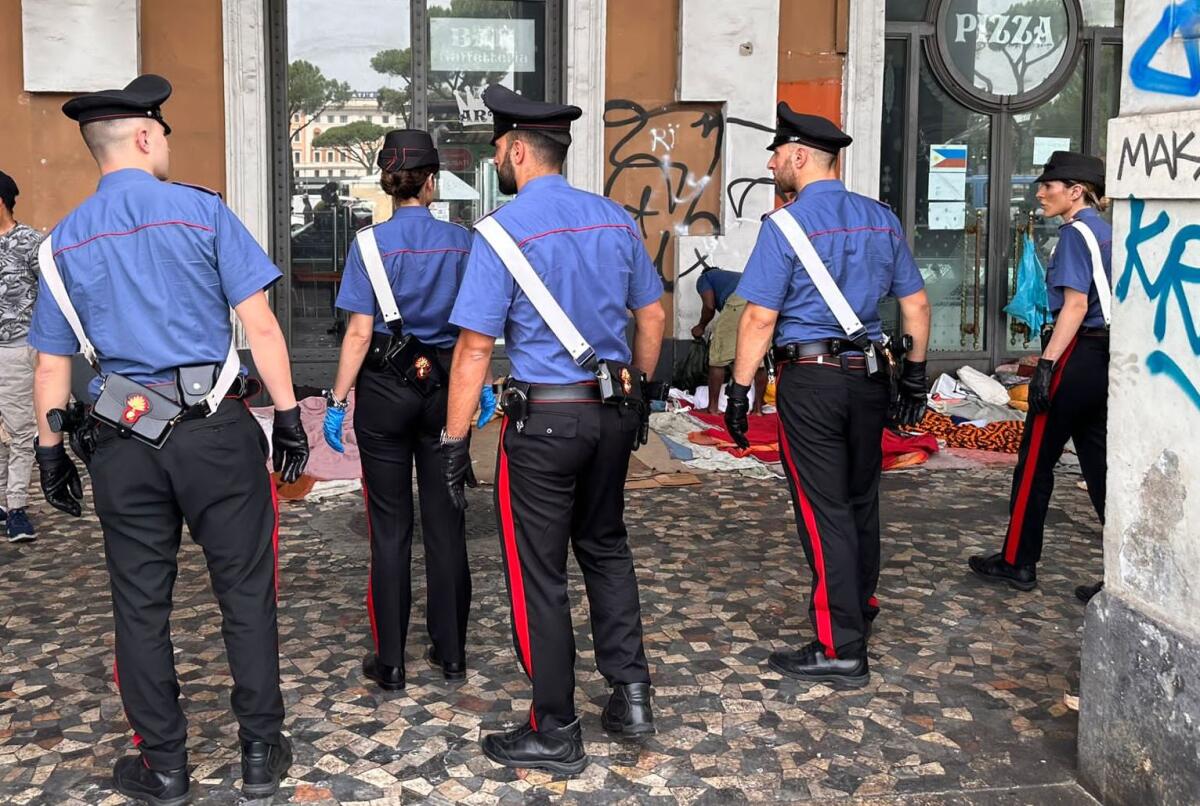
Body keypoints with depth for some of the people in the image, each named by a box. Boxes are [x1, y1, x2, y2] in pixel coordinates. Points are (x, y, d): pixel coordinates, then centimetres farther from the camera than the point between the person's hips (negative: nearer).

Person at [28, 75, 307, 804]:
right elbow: (260, 325, -7)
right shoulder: (202, 212, -3)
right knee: (246, 594, 9)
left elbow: (52, 366, 10)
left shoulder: (64, 242, 7)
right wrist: (289, 415, -2)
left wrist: (52, 451, 19)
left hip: (125, 442, 3)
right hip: (218, 431, -3)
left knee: (141, 607, 12)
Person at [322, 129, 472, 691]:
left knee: (391, 527, 6)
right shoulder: (460, 242, 0)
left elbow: (360, 333, -11)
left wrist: (337, 400, -6)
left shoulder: (371, 243, -8)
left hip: (385, 390, -2)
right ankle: (451, 654, 19)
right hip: (445, 387, 2)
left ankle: (390, 662, 13)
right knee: (445, 522, 10)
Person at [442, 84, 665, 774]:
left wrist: (455, 442, -9)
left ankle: (556, 733, 17)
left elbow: (475, 348, -15)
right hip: (614, 410, 6)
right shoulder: (615, 218, 5)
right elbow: (653, 316, 13)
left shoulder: (503, 231, -13)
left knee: (539, 573, 6)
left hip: (544, 419, -6)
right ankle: (631, 694, 26)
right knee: (606, 546, 24)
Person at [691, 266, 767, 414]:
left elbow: (709, 305, 11)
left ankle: (713, 406, 9)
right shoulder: (732, 276, 45)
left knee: (719, 357, 6)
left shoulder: (704, 278, 28)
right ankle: (758, 407, 15)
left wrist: (701, 326, 28)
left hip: (739, 301, -6)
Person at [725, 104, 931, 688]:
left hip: (809, 380, -7)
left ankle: (841, 650, 4)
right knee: (861, 499, 20)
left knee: (823, 510, -1)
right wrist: (915, 372, 21)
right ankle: (859, 608, 39)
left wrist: (739, 389, -9)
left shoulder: (786, 224, -11)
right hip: (868, 375, 7)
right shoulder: (881, 219, 8)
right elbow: (916, 302, 12)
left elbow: (760, 318, -15)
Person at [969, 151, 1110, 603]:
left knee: (1036, 459, 3)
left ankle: (1017, 562, 13)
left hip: (1078, 357, -9)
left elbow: (1075, 304, -19)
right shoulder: (1106, 231, 16)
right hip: (1108, 358, 9)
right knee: (1100, 464, 10)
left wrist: (1047, 364, -21)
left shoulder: (1076, 231, -10)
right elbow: (1108, 299, 17)